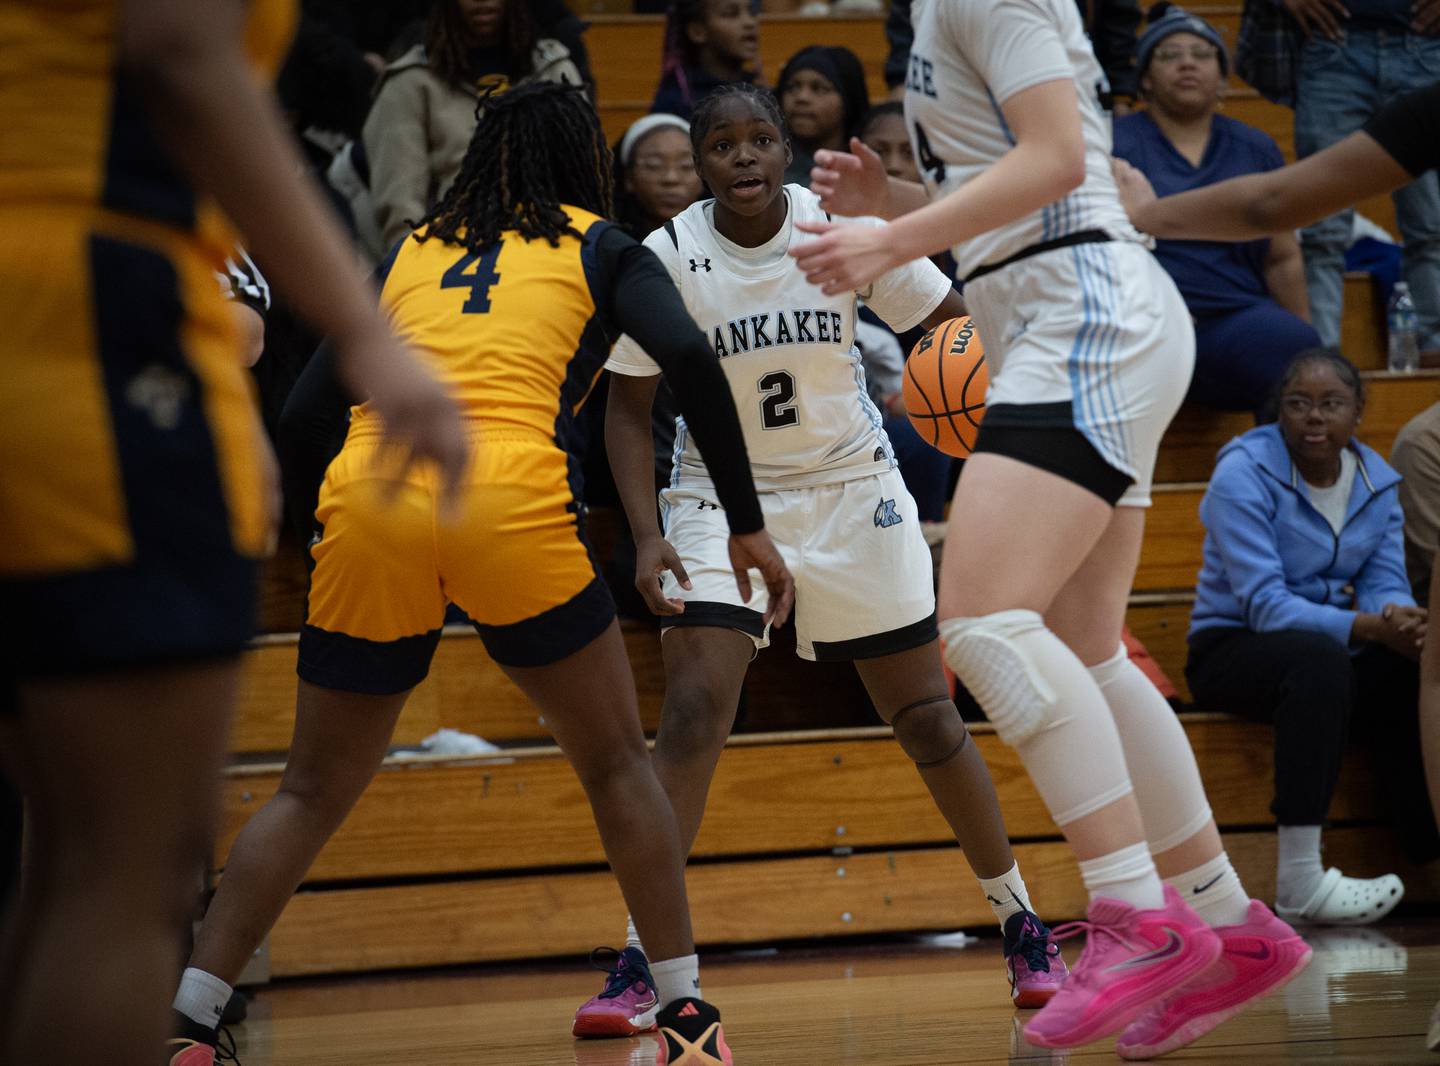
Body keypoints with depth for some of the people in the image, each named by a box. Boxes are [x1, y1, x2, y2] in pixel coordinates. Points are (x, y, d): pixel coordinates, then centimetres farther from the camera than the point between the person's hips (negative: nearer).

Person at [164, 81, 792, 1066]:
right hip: (511, 499, -3)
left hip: (368, 502, 3)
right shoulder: (602, 248, 18)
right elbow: (691, 360, 0)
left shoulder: (407, 251, 26)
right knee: (618, 765, 15)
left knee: (313, 795, 14)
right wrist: (747, 524, 4)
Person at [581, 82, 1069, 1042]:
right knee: (694, 713, -18)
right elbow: (630, 410, -5)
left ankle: (1023, 927, 22)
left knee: (928, 720, 5)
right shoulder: (667, 259, -14)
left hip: (852, 491, 1)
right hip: (723, 498, -1)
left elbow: (961, 323, -5)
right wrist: (647, 535, -18)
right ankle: (641, 964, -14)